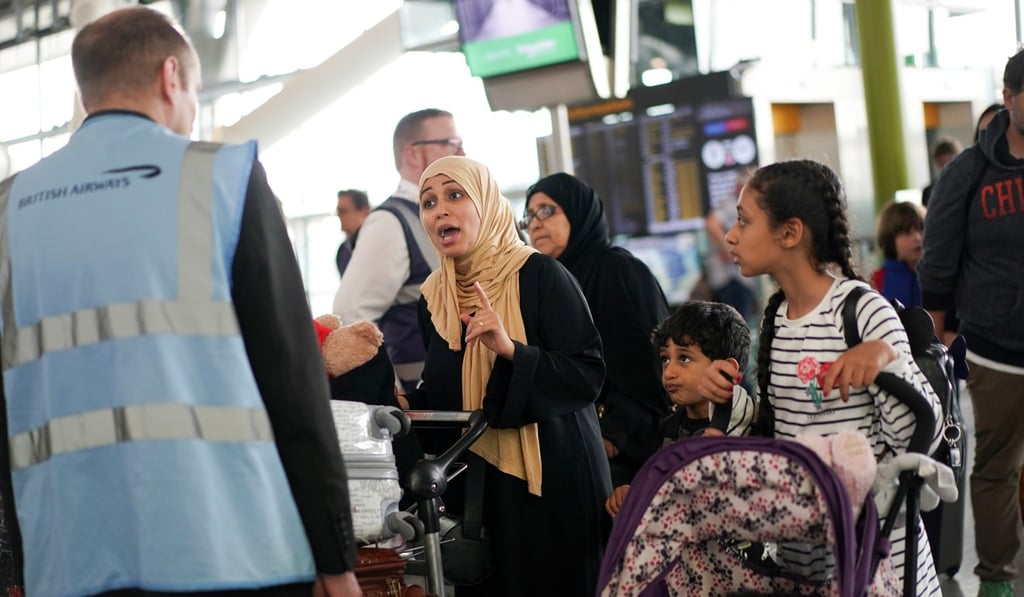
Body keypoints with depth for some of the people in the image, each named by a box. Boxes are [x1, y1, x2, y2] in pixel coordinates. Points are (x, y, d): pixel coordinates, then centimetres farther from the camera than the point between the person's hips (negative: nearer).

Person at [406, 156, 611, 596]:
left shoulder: (539, 276, -11)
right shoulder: (433, 298, 6)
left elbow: (589, 376, -16)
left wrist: (511, 349, -26)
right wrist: (405, 406, -3)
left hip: (554, 479, -5)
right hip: (480, 486, 5)